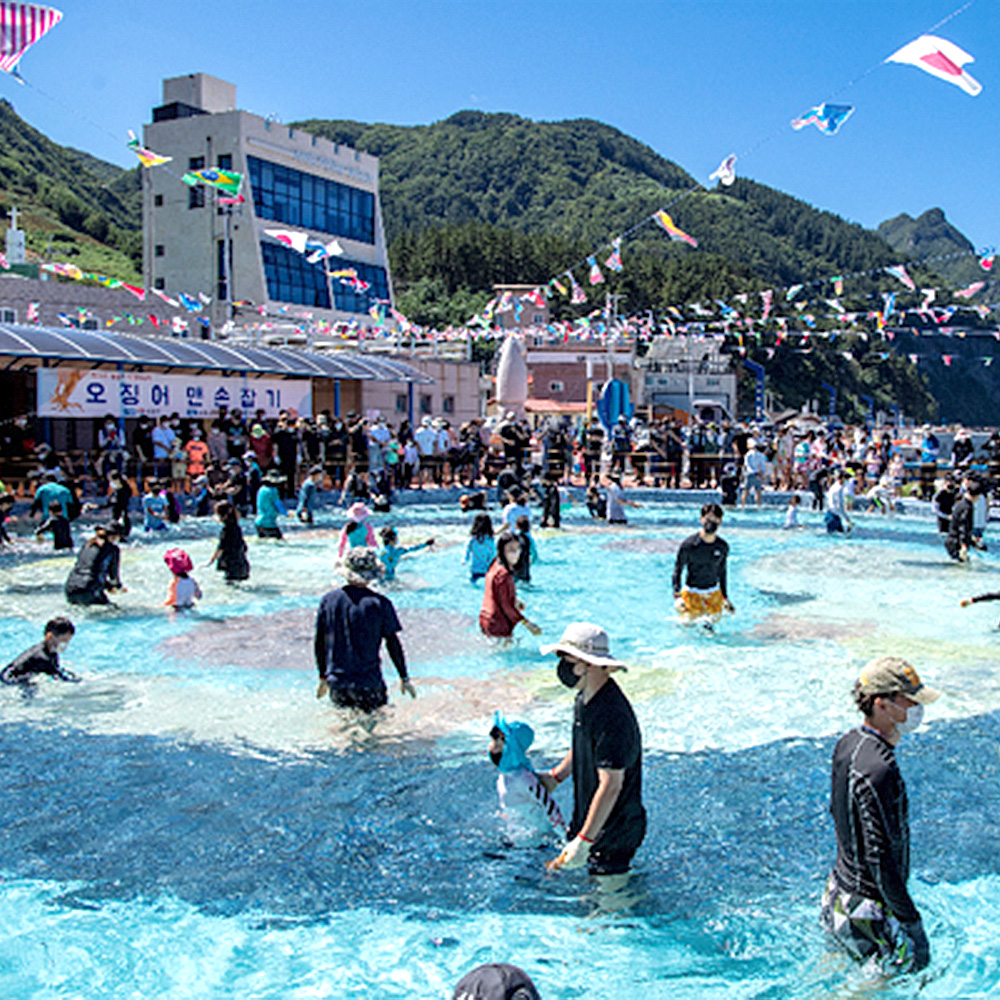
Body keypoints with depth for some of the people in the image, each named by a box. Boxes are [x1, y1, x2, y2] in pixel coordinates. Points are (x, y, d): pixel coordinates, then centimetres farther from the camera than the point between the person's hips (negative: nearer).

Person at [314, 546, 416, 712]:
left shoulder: (328, 600, 2)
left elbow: (320, 643, 9)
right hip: (368, 683, -3)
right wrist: (404, 678, 8)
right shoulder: (380, 604, -8)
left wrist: (323, 677, 20)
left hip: (336, 682, 3)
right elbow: (393, 644, -3)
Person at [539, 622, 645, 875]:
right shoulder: (584, 699, 2)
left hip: (612, 834, -9)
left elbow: (611, 786, -29)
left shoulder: (612, 717, -30)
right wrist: (556, 776, 17)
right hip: (586, 821, 9)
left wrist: (584, 841, -28)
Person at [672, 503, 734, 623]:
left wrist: (725, 597, 14)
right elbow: (678, 570, -11)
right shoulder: (689, 544, -17)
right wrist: (676, 596, -20)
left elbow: (721, 571, 10)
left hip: (714, 591, 4)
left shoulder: (723, 547, -4)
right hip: (692, 591, -4)